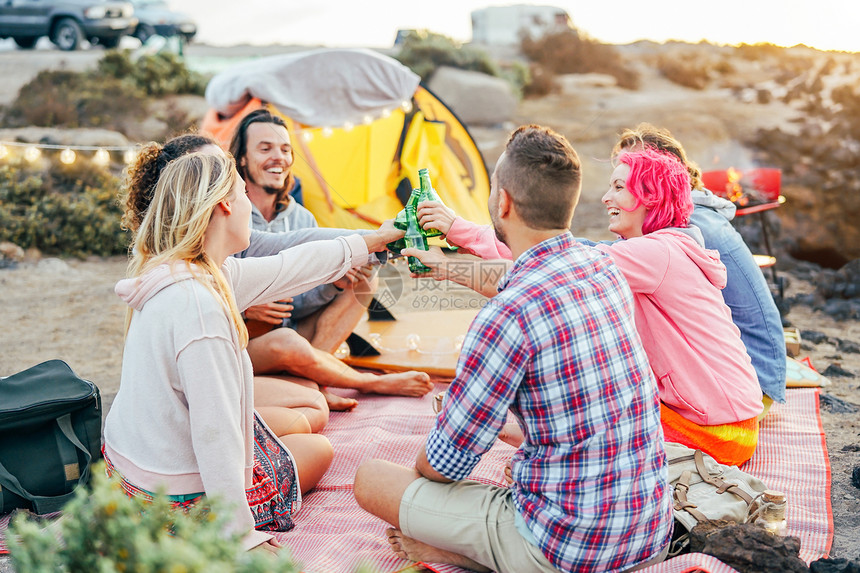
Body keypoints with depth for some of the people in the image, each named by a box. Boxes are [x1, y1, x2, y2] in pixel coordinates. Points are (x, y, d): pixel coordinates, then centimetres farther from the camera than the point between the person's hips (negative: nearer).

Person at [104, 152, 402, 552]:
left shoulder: (179, 274, -2)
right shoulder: (198, 302, -31)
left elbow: (285, 267, 10)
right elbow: (215, 435, -30)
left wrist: (372, 241, 21)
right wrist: (243, 537, -22)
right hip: (178, 501, -8)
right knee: (318, 449, 17)